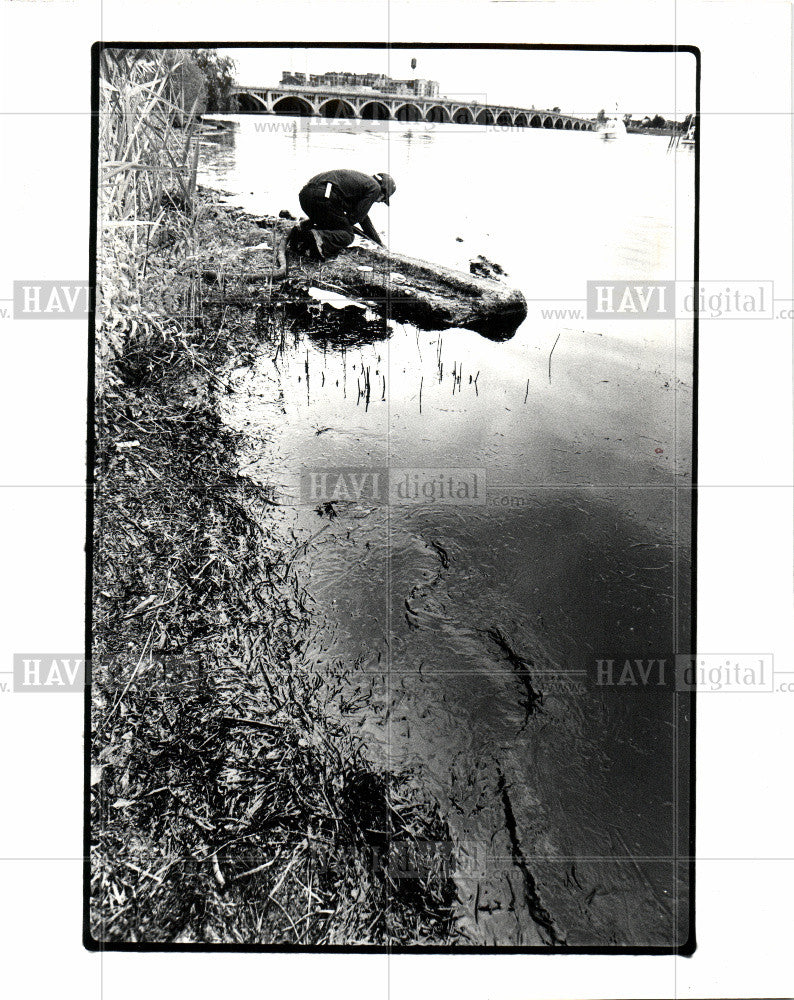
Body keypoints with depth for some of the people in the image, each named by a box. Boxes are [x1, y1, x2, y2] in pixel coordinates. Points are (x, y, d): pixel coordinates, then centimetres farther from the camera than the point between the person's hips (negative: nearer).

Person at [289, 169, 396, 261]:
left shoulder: (361, 179, 36)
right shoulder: (375, 188, 7)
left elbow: (363, 216, 45)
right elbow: (356, 216, -1)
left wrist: (378, 241, 50)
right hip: (324, 195, -9)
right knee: (347, 235, 3)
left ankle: (302, 230, 3)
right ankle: (320, 239, -27)